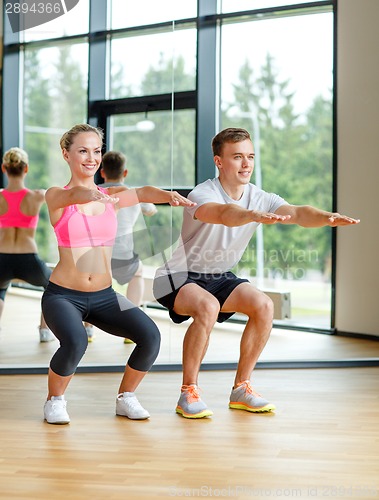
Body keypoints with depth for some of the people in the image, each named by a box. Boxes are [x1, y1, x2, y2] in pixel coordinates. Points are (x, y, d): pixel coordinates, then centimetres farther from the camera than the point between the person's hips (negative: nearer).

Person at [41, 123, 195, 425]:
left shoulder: (113, 196, 6)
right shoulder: (55, 196, -3)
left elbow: (142, 193, -16)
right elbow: (74, 194, -28)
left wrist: (169, 195, -39)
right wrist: (93, 195, -53)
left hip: (104, 296, 4)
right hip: (63, 295, -4)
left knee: (150, 336, -20)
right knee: (75, 342, -33)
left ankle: (126, 397, 7)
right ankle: (55, 400, -2)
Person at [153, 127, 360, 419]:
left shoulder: (259, 198, -6)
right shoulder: (203, 194, -23)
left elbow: (297, 213, -23)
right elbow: (224, 213, -48)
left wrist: (327, 218, -45)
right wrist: (256, 216, -69)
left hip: (219, 277, 6)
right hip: (178, 276, -6)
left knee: (264, 306, -16)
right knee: (207, 307, -35)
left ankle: (241, 389, -1)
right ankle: (189, 392, -18)